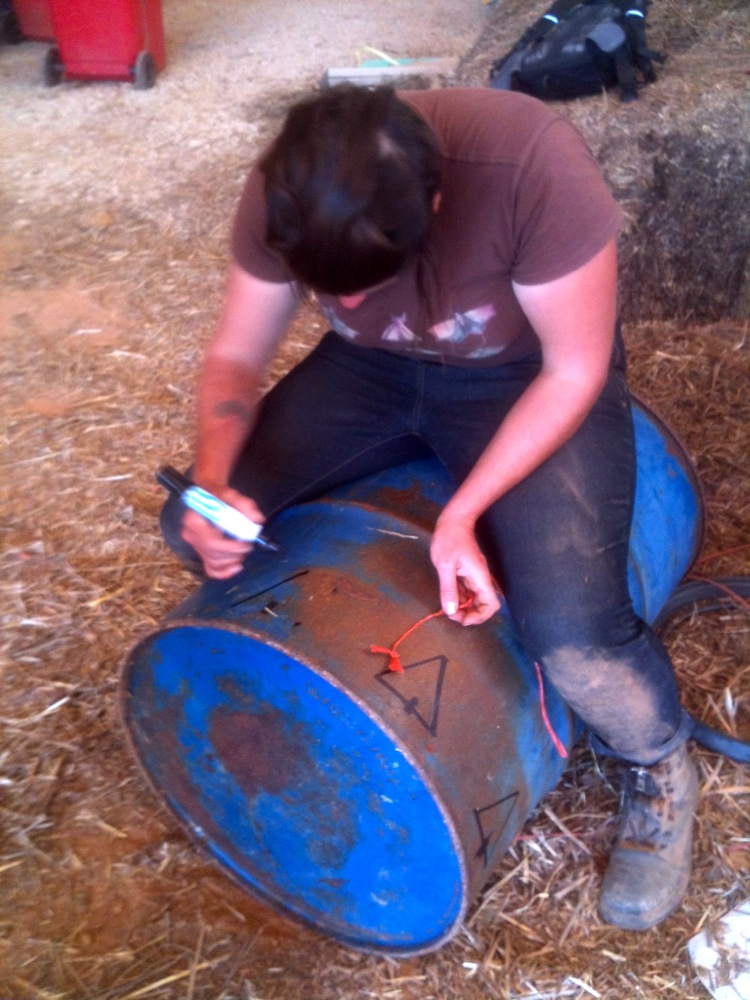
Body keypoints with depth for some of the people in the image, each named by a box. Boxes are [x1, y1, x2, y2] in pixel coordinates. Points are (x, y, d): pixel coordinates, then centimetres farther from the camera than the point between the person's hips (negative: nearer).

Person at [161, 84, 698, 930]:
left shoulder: (532, 165, -35)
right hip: (373, 369, 5)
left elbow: (574, 370, -23)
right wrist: (213, 479, -27)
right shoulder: (282, 192, -20)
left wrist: (463, 513, -31)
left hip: (533, 376, -4)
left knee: (570, 631, -27)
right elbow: (236, 354, -8)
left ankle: (658, 769, 10)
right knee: (195, 528, -8)